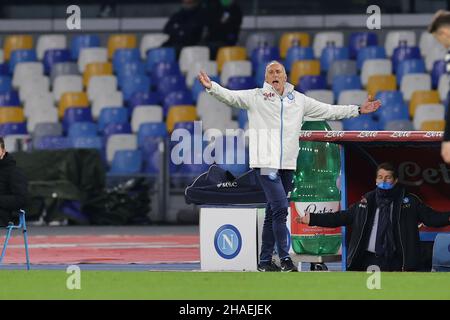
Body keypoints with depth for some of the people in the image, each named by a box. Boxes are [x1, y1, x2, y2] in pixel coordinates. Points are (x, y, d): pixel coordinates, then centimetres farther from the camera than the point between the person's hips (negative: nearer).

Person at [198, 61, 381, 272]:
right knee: (280, 207, -15)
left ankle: (265, 260, 15)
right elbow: (229, 96, -9)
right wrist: (211, 87, -28)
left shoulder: (298, 100, 13)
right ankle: (284, 258, -11)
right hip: (266, 162, -5)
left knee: (273, 212, 10)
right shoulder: (255, 97, 2)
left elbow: (328, 111, 18)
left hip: (287, 164, 5)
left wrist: (358, 110, 17)